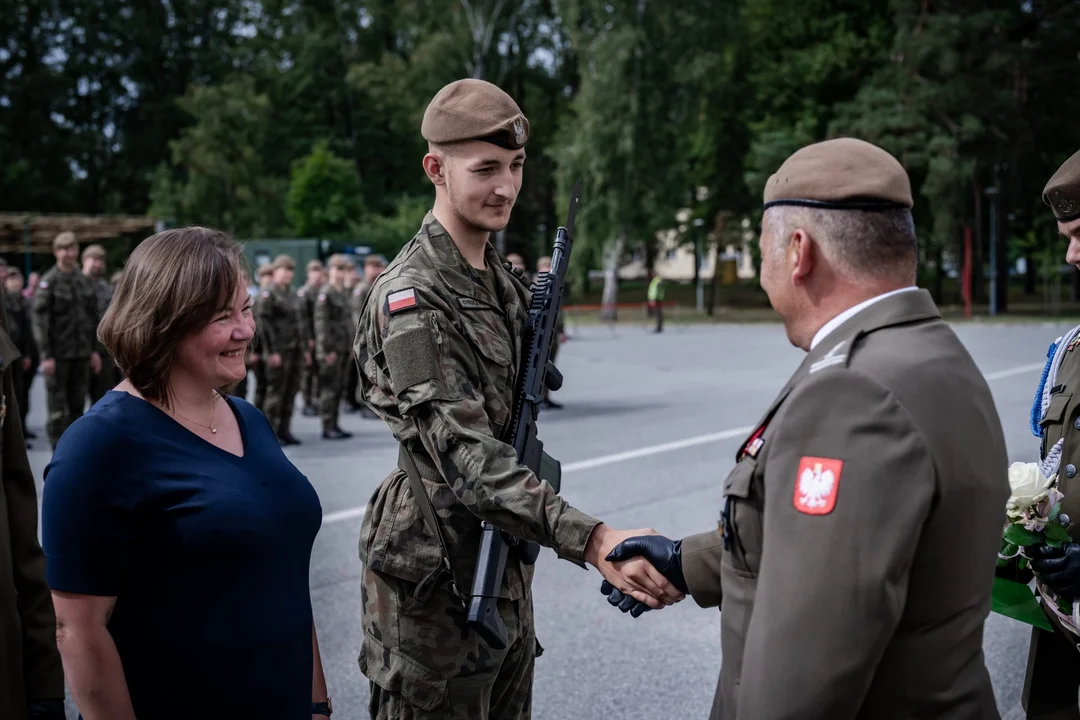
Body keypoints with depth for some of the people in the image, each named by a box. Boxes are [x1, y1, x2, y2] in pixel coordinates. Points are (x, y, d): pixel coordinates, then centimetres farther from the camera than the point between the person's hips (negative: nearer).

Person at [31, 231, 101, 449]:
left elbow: (93, 317, 16)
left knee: (77, 406, 8)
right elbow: (39, 320, -10)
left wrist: (94, 350, 12)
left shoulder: (84, 281, 11)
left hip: (82, 354, 5)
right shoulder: (48, 282, -6)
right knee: (57, 409, -3)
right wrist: (46, 355, -15)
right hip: (59, 355, -5)